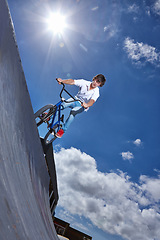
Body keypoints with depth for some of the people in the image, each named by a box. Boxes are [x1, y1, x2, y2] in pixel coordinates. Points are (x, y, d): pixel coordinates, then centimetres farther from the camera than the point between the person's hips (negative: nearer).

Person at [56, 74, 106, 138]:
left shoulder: (96, 92, -16)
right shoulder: (84, 82, -11)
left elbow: (92, 101, -35)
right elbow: (72, 82, -22)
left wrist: (87, 105, -58)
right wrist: (62, 81, -39)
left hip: (82, 106, -2)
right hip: (75, 100, 2)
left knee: (73, 112, -33)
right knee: (63, 104, -28)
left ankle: (63, 130, -22)